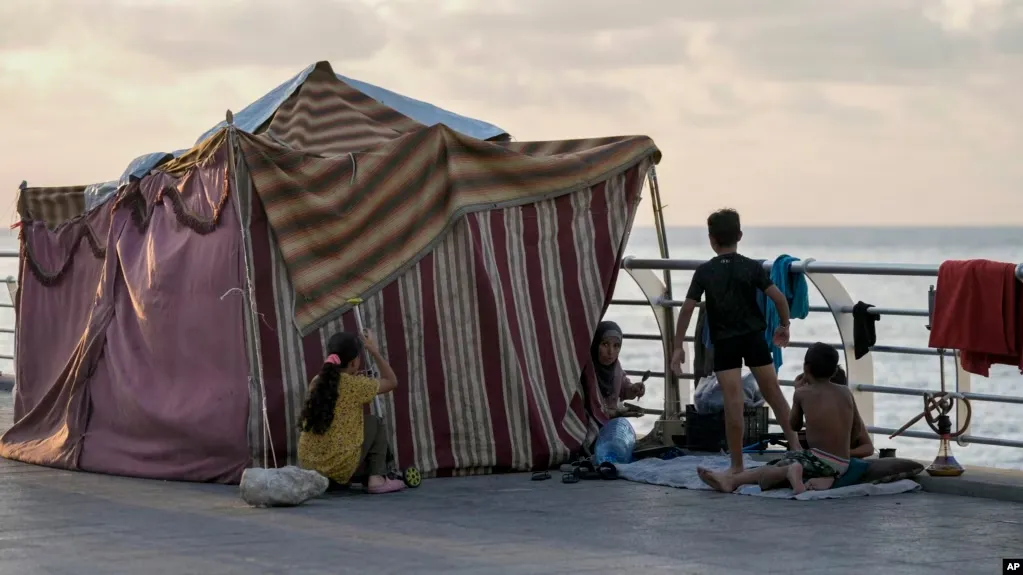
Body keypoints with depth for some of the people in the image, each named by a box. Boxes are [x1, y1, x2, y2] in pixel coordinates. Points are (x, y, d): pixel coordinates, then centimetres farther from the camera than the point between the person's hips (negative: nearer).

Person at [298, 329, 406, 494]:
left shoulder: (316, 382, 7)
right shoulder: (356, 384, -7)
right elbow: (391, 382, 11)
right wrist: (375, 352, 18)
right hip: (340, 466, -7)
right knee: (375, 423, 20)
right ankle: (377, 479, 10)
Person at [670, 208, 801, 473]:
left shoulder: (704, 272, -3)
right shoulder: (752, 267, -2)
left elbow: (687, 309, -5)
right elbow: (779, 297, -9)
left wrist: (678, 346, 1)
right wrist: (784, 325, 8)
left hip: (724, 344, -1)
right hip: (754, 338, 1)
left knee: (733, 403, -3)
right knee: (773, 392, 15)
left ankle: (737, 465, -1)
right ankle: (794, 444, 20)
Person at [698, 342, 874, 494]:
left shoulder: (802, 393, 2)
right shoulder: (846, 392, 11)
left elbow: (794, 425, 19)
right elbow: (857, 432, 16)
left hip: (819, 460, -5)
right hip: (843, 465, 5)